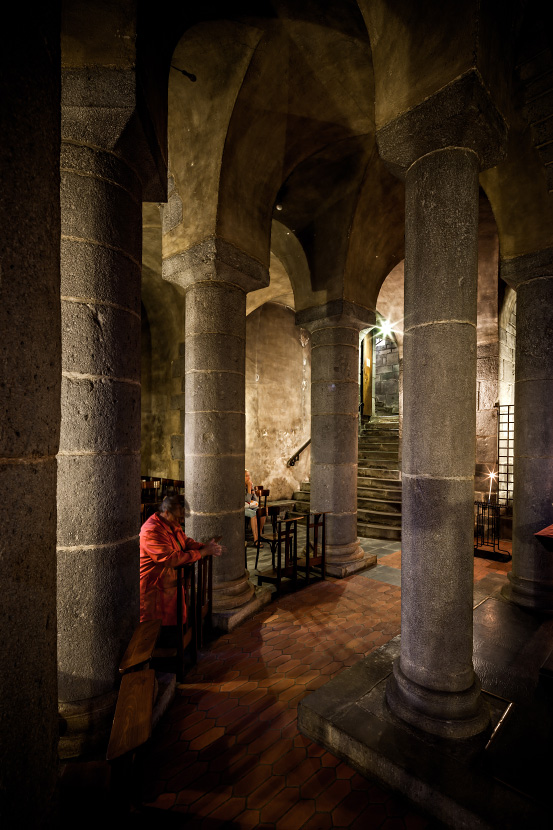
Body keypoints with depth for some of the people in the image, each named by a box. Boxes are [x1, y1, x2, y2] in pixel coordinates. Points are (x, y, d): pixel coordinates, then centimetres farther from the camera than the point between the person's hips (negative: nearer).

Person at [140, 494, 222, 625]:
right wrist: (203, 552, -26)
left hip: (172, 583, 9)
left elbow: (186, 542, 9)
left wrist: (207, 547, -11)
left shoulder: (173, 524, 4)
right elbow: (172, 558, -32)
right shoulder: (152, 531, -27)